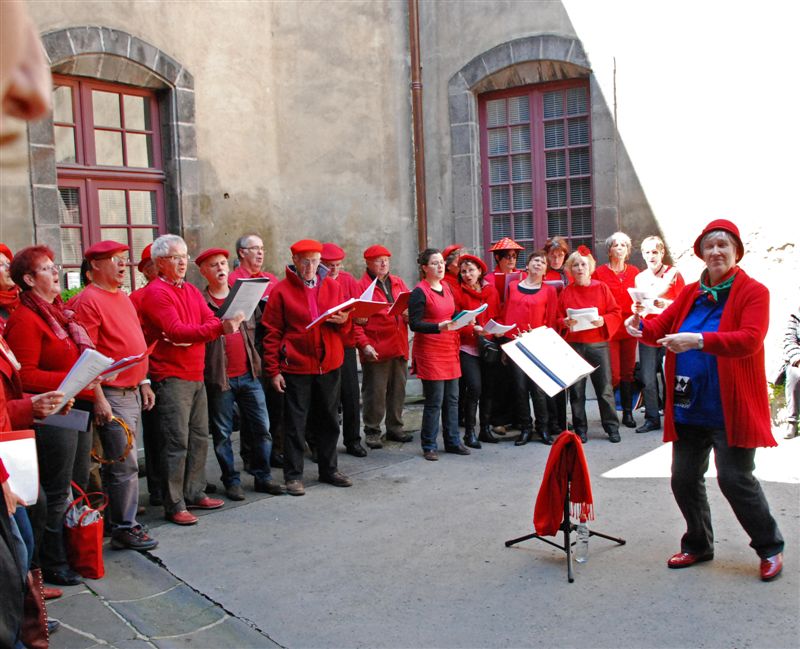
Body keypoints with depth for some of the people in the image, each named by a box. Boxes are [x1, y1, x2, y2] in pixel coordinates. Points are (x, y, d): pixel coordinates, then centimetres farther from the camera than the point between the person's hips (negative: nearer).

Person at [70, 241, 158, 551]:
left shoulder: (123, 297, 16)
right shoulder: (88, 300, -11)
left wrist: (144, 383, 18)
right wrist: (98, 398, -19)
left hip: (132, 392, 8)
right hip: (112, 394, -8)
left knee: (119, 462, 14)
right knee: (125, 464, -5)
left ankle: (116, 519, 24)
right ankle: (125, 528, 6)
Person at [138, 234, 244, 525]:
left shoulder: (191, 290, 16)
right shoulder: (156, 292, -10)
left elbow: (211, 320, 6)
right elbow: (176, 331, -21)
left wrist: (224, 324, -19)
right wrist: (219, 328, -29)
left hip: (196, 375, 8)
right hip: (171, 377, -8)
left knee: (199, 437, 14)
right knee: (177, 442, -6)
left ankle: (194, 493, 25)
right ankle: (174, 505, 2)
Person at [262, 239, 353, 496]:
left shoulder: (332, 286, 8)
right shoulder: (281, 291, -3)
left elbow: (345, 321, 16)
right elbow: (272, 333, -4)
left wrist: (344, 320, -9)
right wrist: (273, 370, -8)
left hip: (329, 365, 4)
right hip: (296, 367, -4)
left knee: (328, 420, 14)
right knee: (295, 423, 2)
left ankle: (329, 469, 27)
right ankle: (293, 475, 13)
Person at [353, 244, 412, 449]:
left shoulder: (398, 283, 13)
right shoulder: (361, 286, -5)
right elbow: (355, 320, -10)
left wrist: (410, 313, -4)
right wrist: (364, 344, -18)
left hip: (399, 346, 6)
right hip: (376, 350, -6)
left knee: (398, 390, 13)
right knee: (375, 392, 1)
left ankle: (395, 428, 26)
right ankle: (372, 432, 12)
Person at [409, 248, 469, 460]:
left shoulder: (447, 287, 13)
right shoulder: (419, 292, -10)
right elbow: (414, 324, -17)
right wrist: (440, 327, -28)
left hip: (450, 349, 7)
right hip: (429, 352, -7)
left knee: (452, 398, 11)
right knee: (434, 401, -4)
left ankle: (452, 442, 22)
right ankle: (429, 446, 7)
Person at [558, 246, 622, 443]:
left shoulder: (602, 288, 5)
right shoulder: (566, 292, 7)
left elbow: (616, 314, 3)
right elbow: (558, 317, 9)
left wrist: (603, 321, -15)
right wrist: (565, 323, -12)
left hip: (598, 343, -1)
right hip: (573, 345, 1)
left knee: (605, 388, 1)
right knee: (576, 389, 4)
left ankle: (612, 427, 13)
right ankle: (580, 429, 14)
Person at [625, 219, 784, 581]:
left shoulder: (753, 292, -6)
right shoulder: (690, 293, 11)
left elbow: (750, 339, -21)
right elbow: (663, 326, 4)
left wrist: (698, 340, -33)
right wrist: (642, 327, -19)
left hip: (730, 408, -5)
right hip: (689, 406, 6)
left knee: (735, 479, -4)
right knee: (684, 480, 11)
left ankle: (770, 548, 20)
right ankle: (698, 545, 32)